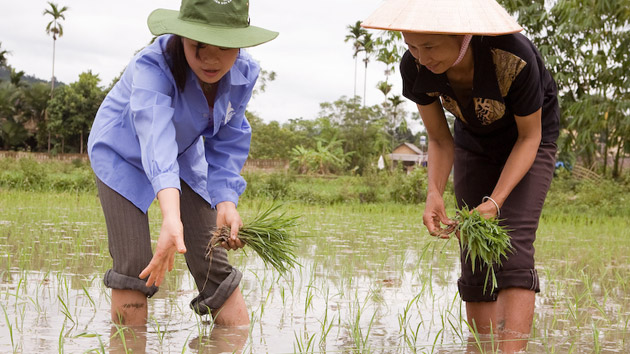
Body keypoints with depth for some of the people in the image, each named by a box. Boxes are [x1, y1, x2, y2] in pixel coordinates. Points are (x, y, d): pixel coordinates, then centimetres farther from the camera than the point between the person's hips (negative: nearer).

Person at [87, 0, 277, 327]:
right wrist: (171, 218, -72)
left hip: (185, 156, 4)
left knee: (213, 262, -3)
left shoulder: (244, 73, -22)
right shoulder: (153, 66, -39)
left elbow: (228, 143, -11)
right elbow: (156, 138, -56)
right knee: (134, 266, -16)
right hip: (123, 153, -4)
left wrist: (226, 202, -29)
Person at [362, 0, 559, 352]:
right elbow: (441, 140, -10)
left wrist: (495, 202, -33)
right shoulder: (415, 67, -25)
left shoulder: (515, 60, -38)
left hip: (528, 142, -4)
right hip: (474, 144, 4)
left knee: (513, 249, -20)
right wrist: (434, 194, -29)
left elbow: (529, 136, -22)